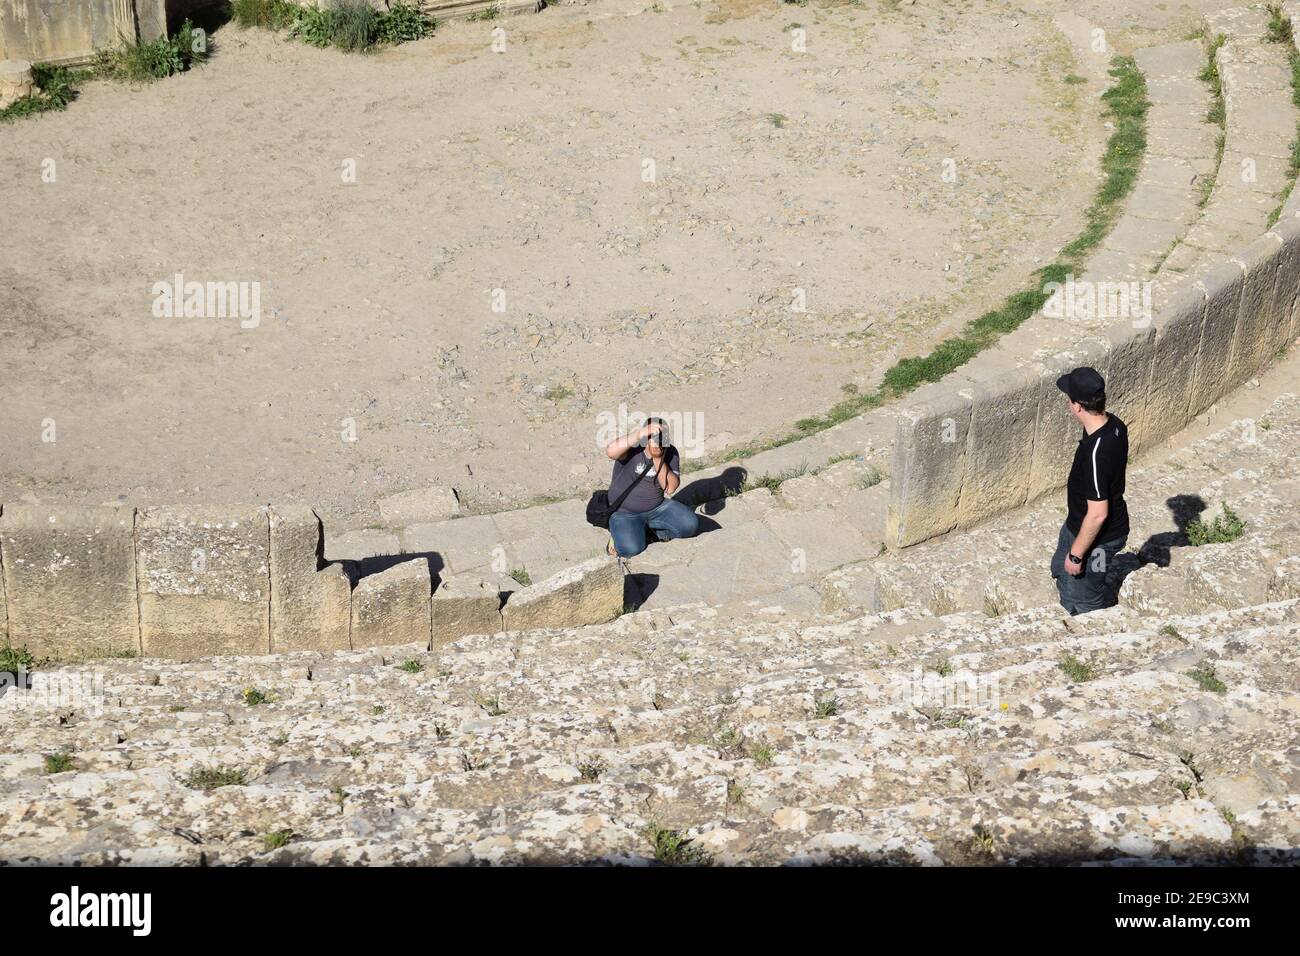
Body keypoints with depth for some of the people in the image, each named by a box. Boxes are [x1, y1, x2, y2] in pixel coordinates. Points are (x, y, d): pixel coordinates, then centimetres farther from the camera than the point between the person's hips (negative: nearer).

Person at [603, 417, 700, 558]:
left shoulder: (670, 453, -6)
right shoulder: (632, 448, -19)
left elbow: (670, 488, -16)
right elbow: (610, 451, -43)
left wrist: (658, 460, -27)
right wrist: (639, 434, -50)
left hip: (657, 508, 4)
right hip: (626, 513, -4)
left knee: (691, 524, -15)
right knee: (630, 548, -29)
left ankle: (652, 528, 9)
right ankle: (620, 531, 7)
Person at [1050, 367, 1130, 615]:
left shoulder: (1095, 453, -39)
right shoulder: (1114, 424, -11)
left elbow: (1098, 514, -32)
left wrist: (1076, 554, -20)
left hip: (1097, 538, -9)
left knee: (1084, 603, 14)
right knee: (1060, 570, 32)